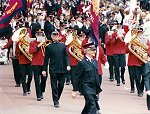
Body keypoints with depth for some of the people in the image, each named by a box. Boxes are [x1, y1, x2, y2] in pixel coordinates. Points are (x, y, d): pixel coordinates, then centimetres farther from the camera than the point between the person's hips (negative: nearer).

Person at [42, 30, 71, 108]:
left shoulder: (63, 45, 9)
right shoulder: (49, 47, 0)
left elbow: (66, 56, 9)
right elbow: (46, 59, 2)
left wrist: (68, 65, -6)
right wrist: (44, 69, -1)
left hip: (62, 69, 3)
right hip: (53, 69, -3)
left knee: (61, 85, 5)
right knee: (54, 86, 1)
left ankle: (57, 98, 26)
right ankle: (56, 101, 7)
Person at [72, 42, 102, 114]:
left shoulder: (95, 62, 11)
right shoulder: (82, 63, -11)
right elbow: (77, 78, -9)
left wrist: (98, 89, 17)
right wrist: (75, 90, -10)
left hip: (94, 89, 8)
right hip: (87, 89, -8)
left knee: (88, 106, 15)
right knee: (92, 106, -13)